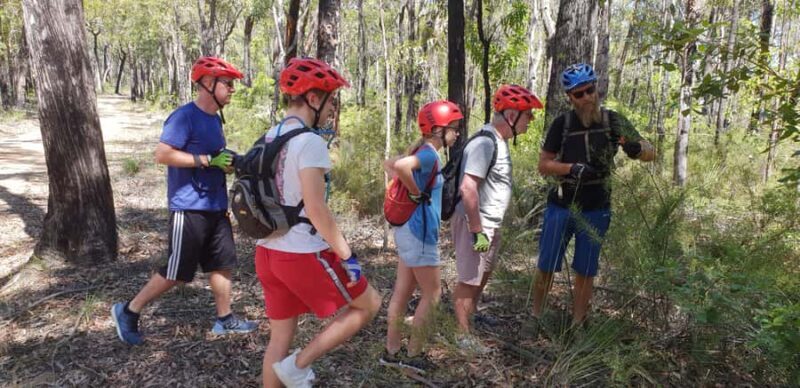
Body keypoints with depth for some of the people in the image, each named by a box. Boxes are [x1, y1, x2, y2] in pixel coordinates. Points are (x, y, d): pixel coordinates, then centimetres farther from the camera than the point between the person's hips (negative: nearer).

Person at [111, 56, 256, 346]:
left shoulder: (215, 118, 13)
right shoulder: (185, 116, -14)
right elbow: (163, 154, -22)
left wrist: (229, 162, 5)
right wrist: (209, 160, -23)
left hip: (216, 207, 9)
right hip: (189, 209, -9)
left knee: (222, 264, 13)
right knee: (176, 272, 0)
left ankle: (225, 319, 26)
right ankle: (128, 311, 18)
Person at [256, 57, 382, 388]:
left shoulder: (269, 138, 10)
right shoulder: (310, 141, -17)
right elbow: (316, 209, -23)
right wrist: (347, 254, -15)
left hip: (268, 252, 9)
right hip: (304, 254, -9)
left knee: (280, 338, 18)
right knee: (368, 304, 11)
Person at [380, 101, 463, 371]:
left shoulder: (421, 152, 11)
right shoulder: (429, 154, -18)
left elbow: (389, 164, 23)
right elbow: (400, 165, -37)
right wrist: (417, 193, -22)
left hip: (409, 230, 9)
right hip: (419, 233, -9)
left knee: (402, 292, 14)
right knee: (432, 294, 4)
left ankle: (392, 351, 24)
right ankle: (413, 354, 13)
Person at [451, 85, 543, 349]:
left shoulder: (499, 140, 8)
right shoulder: (485, 143, -24)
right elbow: (468, 188, -30)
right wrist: (477, 231, -26)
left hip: (490, 224, 10)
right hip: (476, 224, -10)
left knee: (483, 275, 24)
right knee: (470, 280, 3)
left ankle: (472, 318, 43)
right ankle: (464, 334, 18)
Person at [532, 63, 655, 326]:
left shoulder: (612, 121, -5)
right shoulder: (563, 124, -6)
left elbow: (651, 154, -3)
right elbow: (543, 165, -4)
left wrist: (636, 146, -27)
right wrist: (572, 167, -23)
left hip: (596, 210, 1)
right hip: (561, 207, 0)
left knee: (585, 273, 8)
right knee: (546, 267, 4)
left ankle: (576, 325, 21)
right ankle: (535, 318, 21)